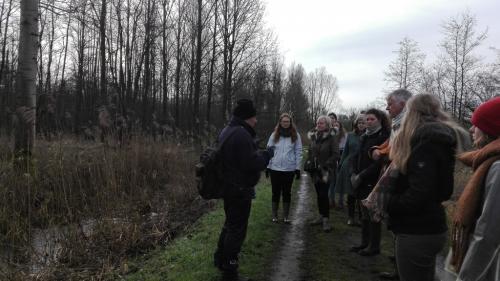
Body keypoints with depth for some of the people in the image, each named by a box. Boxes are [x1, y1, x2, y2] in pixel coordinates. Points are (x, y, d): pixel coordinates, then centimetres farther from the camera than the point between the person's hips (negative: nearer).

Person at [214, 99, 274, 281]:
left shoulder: (227, 131, 11)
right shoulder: (241, 134, -23)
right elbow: (252, 164, -26)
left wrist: (258, 152, 11)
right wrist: (266, 154, -10)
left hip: (228, 187, 10)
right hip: (240, 189, -10)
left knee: (230, 224, 25)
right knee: (237, 229, 2)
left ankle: (220, 259, 40)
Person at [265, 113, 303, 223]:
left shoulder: (295, 135, 0)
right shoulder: (274, 135, 2)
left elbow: (298, 153, 0)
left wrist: (298, 168, -2)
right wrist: (267, 166, 1)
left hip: (289, 169, 0)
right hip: (275, 168, 1)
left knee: (287, 192, 9)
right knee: (276, 192, 9)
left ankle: (286, 215, 20)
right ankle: (274, 215, 21)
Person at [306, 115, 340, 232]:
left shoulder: (332, 138, -7)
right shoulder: (314, 137, 11)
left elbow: (335, 155, -11)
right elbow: (310, 151, 20)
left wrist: (324, 165, -18)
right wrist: (308, 162, 5)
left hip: (326, 171, -6)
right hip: (315, 171, 6)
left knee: (323, 194, -10)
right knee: (319, 194, 12)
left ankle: (326, 219, -2)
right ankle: (321, 216, 24)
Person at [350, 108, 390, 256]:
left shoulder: (383, 137, -10)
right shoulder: (364, 137, 14)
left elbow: (379, 162, -16)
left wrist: (361, 176, -16)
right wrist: (355, 174, 3)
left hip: (374, 182, -7)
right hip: (362, 183, 7)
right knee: (365, 214, 13)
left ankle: (374, 246, 13)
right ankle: (365, 243, 24)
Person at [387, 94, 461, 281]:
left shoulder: (426, 140, -18)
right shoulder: (437, 137, 12)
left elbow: (418, 195, -26)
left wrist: (385, 203, -14)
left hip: (417, 232, -10)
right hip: (429, 227, 10)